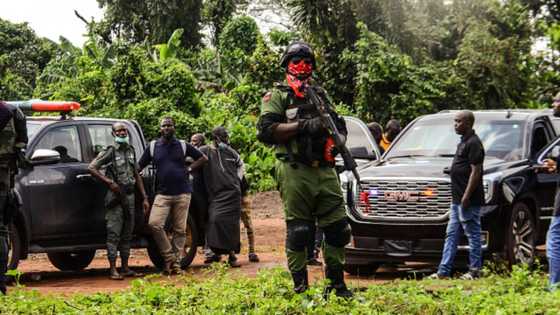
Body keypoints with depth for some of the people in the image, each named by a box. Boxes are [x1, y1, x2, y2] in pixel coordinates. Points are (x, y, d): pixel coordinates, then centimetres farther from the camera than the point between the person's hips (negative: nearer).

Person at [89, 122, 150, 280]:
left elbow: (137, 176, 17)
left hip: (130, 196, 7)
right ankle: (113, 269, -6)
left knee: (127, 233, 10)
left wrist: (144, 197, 13)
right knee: (114, 233, -7)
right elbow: (92, 168, -12)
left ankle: (125, 267, 16)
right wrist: (109, 182, -17)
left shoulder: (131, 151, 13)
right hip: (115, 196, -7)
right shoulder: (110, 152, -6)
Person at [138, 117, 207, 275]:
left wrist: (189, 169, 5)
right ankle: (169, 256, -4)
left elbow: (203, 158, 16)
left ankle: (176, 262, 10)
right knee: (154, 223, -18)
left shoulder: (183, 146, 9)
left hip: (182, 193, 0)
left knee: (180, 229, 1)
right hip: (162, 194, 0)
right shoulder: (153, 146, 9)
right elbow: (139, 166, 12)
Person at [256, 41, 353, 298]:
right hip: (295, 173, -5)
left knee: (338, 228, 3)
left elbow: (340, 127, 27)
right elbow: (265, 130, -9)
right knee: (298, 232, -4)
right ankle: (300, 288, 2)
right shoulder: (278, 96, 4)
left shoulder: (321, 95, 22)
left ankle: (337, 285, 13)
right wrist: (303, 125, -16)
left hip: (325, 171, 5)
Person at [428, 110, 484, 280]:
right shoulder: (463, 142, 17)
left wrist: (466, 196, -21)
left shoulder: (473, 143, -13)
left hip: (468, 200, -10)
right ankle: (443, 271, 10)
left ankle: (474, 270, 4)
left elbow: (476, 171, -18)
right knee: (451, 235, 9)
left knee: (473, 234, -2)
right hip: (457, 199, 10)